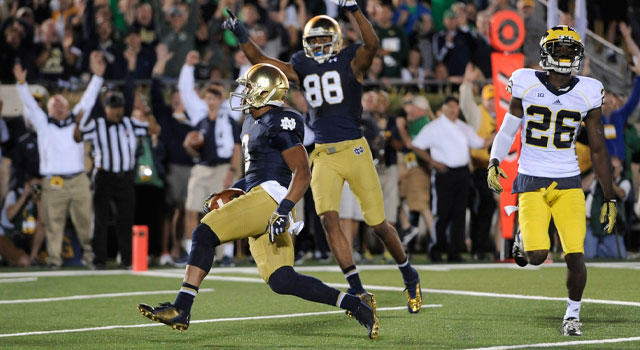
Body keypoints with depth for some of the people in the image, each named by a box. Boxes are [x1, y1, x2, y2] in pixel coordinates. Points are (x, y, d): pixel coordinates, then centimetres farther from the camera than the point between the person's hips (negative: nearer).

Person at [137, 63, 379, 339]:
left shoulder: (278, 125, -8)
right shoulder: (252, 123, 23)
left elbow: (302, 173, -13)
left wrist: (283, 209, -24)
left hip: (270, 196, -10)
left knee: (204, 233, -14)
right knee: (282, 282, 0)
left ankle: (181, 309, -16)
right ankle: (355, 306, 1)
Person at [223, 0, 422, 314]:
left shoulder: (351, 62, -1)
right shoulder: (302, 69, 12)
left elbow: (372, 43, -21)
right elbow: (260, 61, 15)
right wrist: (241, 36, 4)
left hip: (354, 150, -4)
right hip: (323, 156, 4)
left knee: (378, 224, 1)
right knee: (329, 219, -14)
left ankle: (409, 276, 26)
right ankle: (359, 293, -9)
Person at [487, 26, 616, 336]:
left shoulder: (587, 93, 2)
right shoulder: (526, 85, -2)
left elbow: (598, 150, 7)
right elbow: (507, 130, 9)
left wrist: (609, 198, 8)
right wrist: (494, 163, -7)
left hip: (568, 182, 1)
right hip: (531, 182, -1)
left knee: (575, 257, -8)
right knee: (536, 256, -14)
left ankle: (573, 313, 16)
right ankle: (524, 238, 22)